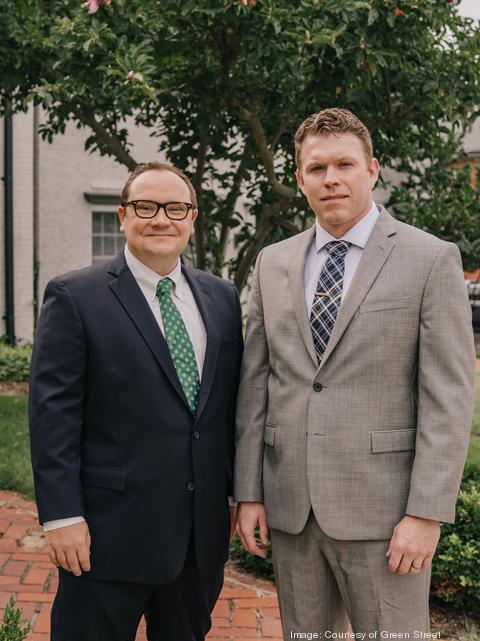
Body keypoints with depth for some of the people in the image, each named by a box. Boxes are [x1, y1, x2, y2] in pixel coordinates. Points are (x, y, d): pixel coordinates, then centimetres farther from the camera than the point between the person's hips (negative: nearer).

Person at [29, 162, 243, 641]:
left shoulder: (222, 298, 8)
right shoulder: (75, 297, -7)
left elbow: (233, 401, 12)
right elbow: (53, 413, -10)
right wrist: (61, 515, -14)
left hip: (204, 531, 5)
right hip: (110, 531, -4)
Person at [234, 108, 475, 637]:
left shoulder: (431, 260, -5)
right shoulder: (273, 263, 8)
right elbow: (254, 385, 8)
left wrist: (427, 514, -13)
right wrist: (248, 493, 4)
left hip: (381, 509, -4)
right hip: (289, 508, 4)